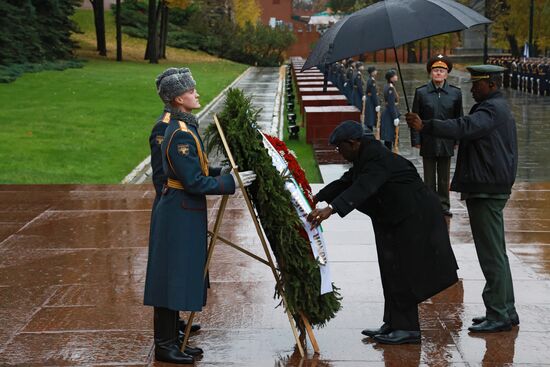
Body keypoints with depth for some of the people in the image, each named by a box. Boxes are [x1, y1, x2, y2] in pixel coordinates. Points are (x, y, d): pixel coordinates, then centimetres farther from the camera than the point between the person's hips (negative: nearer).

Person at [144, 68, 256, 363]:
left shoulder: (183, 128, 12)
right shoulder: (181, 134, -20)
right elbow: (194, 182, -22)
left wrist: (221, 172, 10)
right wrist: (230, 182, -15)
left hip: (183, 211, 10)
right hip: (180, 213, -10)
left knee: (180, 277, 15)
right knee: (172, 276, -2)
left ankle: (172, 340, 24)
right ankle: (164, 346, 7)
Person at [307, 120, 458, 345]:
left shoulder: (378, 158, -25)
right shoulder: (364, 158, 9)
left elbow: (362, 188, -39)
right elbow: (346, 182, 21)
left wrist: (331, 209, -48)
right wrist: (319, 198, 19)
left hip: (413, 218, -11)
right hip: (395, 219, 11)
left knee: (401, 272, -7)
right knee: (392, 270, 13)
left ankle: (407, 329, 1)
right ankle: (394, 324, 21)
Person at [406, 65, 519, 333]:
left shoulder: (493, 109, -15)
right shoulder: (495, 107, 20)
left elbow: (464, 128, -32)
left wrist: (425, 127, -38)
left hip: (487, 191, -11)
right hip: (489, 189, 11)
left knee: (491, 254, -7)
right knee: (495, 253, 15)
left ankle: (498, 315, -4)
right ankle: (505, 311, 23)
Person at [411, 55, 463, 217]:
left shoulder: (455, 93, 2)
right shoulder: (421, 92, -1)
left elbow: (458, 119, 7)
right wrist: (416, 140, -5)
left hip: (446, 143, 1)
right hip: (428, 143, -1)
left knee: (444, 178, 9)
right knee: (429, 178, 7)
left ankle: (444, 205, 18)